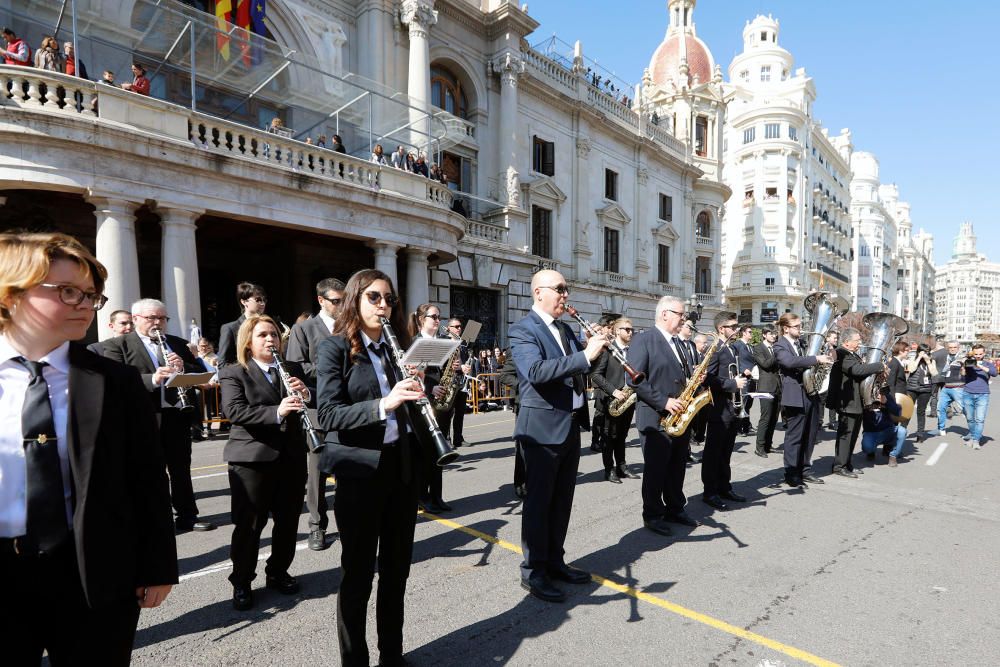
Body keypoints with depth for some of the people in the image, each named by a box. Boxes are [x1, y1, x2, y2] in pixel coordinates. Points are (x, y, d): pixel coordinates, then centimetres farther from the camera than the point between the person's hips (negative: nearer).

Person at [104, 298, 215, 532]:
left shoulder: (178, 343, 13)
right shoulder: (117, 345, -1)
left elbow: (200, 372, 11)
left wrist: (183, 367, -10)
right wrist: (152, 379, -27)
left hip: (177, 415, 5)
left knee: (182, 469, 13)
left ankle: (187, 517, 24)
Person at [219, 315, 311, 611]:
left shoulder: (294, 369, 11)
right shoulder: (233, 373, -1)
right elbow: (234, 411, -16)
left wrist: (306, 394, -14)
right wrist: (276, 412, -28)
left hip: (291, 456, 4)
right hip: (252, 458, -4)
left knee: (288, 520, 11)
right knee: (249, 523, 4)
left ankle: (278, 572, 31)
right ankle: (241, 582, 23)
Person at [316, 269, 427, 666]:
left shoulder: (397, 346, 9)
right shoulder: (334, 348, -5)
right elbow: (328, 414, -16)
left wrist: (419, 396, -9)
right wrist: (383, 404, -29)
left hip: (403, 466, 5)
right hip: (360, 470, -5)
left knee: (396, 568, 16)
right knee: (357, 573, 8)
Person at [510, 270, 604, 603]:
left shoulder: (565, 328, 13)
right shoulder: (522, 330, -12)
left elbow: (575, 369, 19)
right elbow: (536, 372, -28)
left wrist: (593, 347, 1)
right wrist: (585, 356, -31)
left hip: (571, 425, 8)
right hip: (543, 427, -8)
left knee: (562, 499, 16)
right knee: (539, 499, 3)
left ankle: (555, 561, 31)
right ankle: (532, 571, 16)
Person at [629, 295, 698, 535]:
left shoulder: (678, 342, 15)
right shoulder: (643, 340, -12)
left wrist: (694, 376, 2)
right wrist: (663, 402, -21)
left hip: (679, 417, 8)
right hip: (656, 418, -8)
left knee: (677, 468, 16)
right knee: (656, 470, 4)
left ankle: (675, 509, 31)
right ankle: (653, 515, 18)